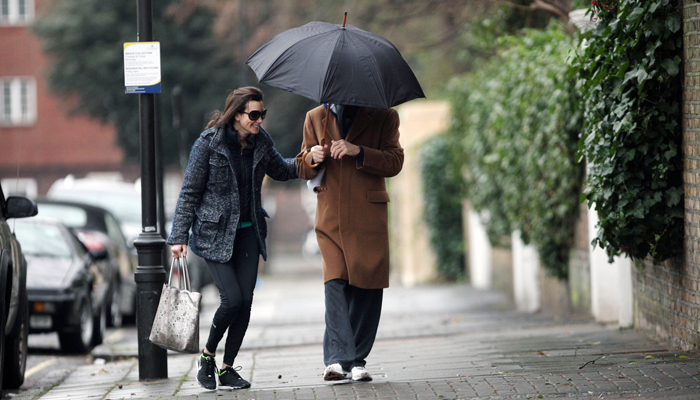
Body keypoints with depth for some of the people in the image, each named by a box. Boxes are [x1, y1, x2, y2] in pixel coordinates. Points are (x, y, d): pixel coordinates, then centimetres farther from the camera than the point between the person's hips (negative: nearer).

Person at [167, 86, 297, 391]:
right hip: (215, 233, -5)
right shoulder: (209, 143, -11)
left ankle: (227, 367, 10)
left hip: (248, 232, 5)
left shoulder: (261, 142, 3)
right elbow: (190, 191, -7)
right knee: (232, 299, -13)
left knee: (245, 300, -3)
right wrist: (179, 236, -10)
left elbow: (281, 170, 23)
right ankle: (207, 355, 12)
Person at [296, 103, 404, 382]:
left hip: (369, 217, -1)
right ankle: (338, 359, -19)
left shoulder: (383, 117, 6)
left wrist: (359, 151, -17)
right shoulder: (316, 118, 13)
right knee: (335, 282, -14)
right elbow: (302, 170, 17)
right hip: (330, 218, 1)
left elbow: (395, 163, -4)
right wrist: (313, 158, -6)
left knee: (367, 287, -2)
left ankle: (358, 360, 8)